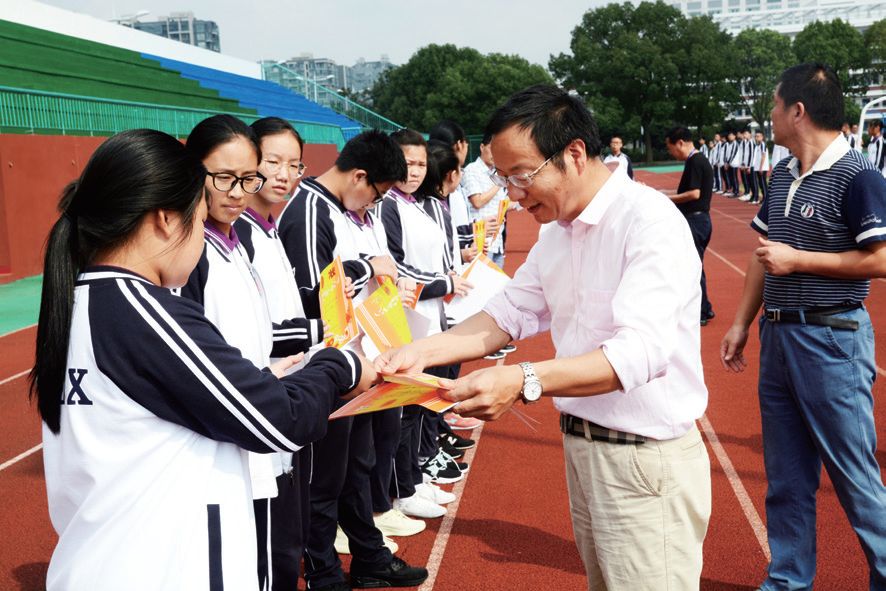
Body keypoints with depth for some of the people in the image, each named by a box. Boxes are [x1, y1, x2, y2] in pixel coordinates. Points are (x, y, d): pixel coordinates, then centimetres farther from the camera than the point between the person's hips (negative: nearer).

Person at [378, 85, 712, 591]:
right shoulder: (558, 232, 9)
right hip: (582, 448, 8)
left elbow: (641, 352, -29)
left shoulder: (650, 222, -19)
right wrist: (423, 352, -4)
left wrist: (524, 382, -40)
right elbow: (510, 313, 10)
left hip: (645, 460, -8)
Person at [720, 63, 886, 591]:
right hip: (778, 335, 8)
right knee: (785, 476, 15)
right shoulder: (782, 175, 10)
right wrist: (742, 324, 14)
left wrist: (797, 259, -15)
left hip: (832, 339, -8)